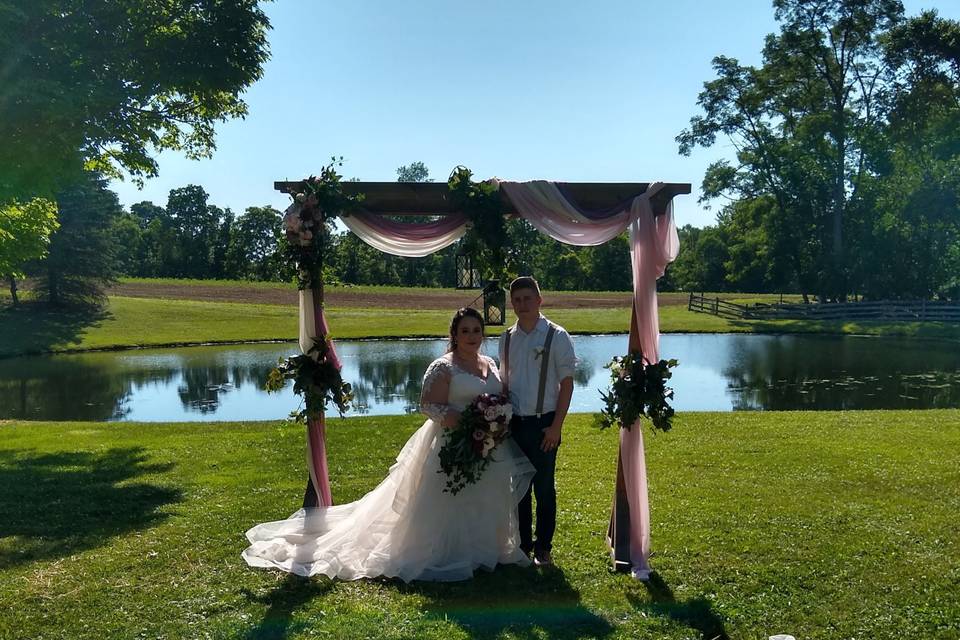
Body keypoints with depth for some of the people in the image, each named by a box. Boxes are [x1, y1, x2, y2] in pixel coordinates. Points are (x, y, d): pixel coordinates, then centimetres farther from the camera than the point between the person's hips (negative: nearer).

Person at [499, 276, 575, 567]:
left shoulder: (557, 336, -6)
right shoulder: (507, 338, 7)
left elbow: (566, 382, -6)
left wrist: (556, 426, -11)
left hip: (543, 423, -4)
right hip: (514, 423, 4)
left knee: (544, 488, 5)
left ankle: (543, 548, 20)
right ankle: (523, 543, 25)